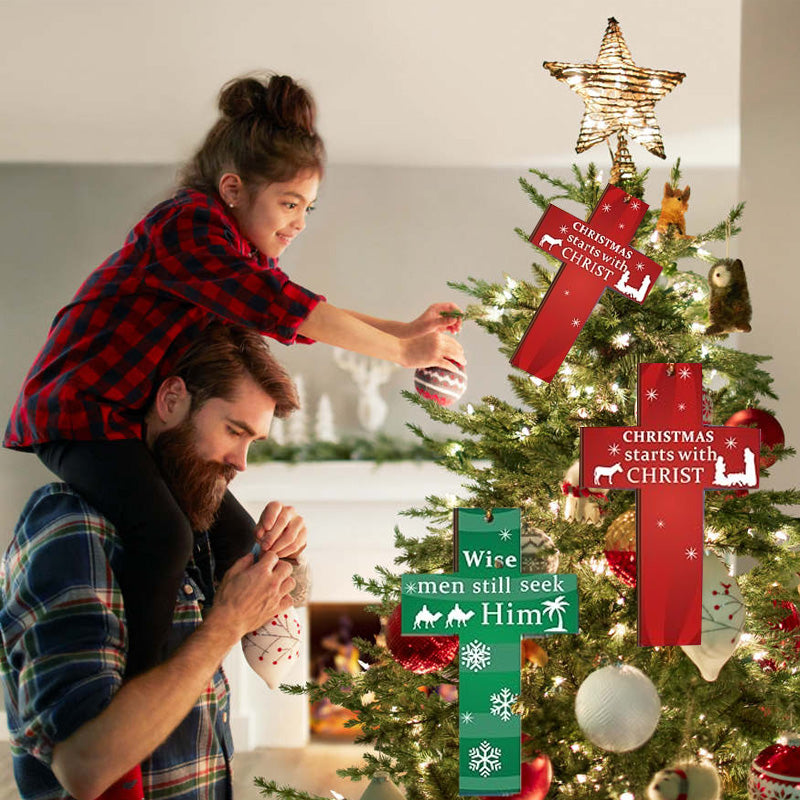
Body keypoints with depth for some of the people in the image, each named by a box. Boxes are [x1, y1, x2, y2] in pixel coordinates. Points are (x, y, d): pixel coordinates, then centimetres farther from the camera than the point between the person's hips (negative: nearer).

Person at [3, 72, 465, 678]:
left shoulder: (236, 245, 13)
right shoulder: (187, 225, -20)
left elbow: (299, 312, 16)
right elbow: (283, 309, -27)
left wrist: (406, 328, 3)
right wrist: (402, 352, -23)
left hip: (145, 420, 11)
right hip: (82, 412, -11)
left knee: (236, 538, 10)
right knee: (165, 538, -30)